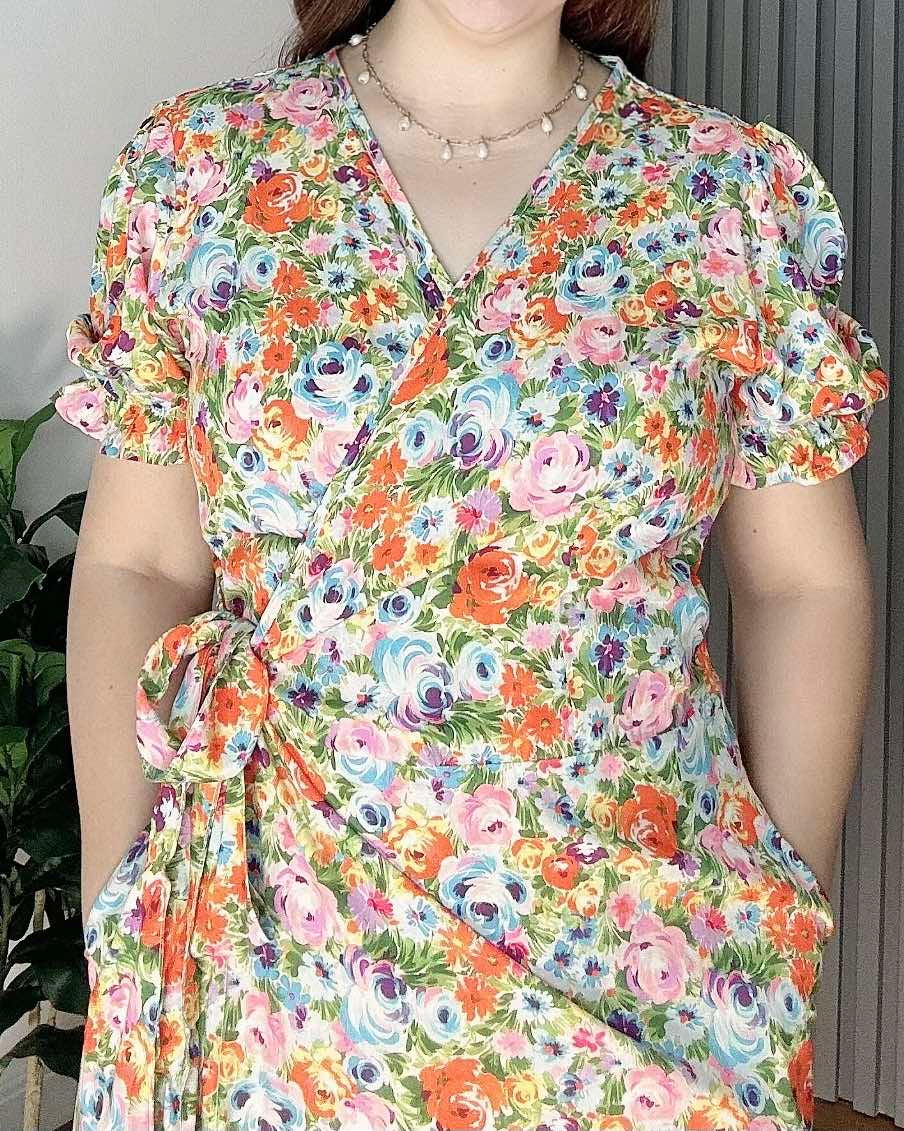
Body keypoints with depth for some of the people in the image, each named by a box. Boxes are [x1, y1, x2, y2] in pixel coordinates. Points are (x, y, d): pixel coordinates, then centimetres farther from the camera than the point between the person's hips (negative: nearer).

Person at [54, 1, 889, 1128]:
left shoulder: (742, 189, -3)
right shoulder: (194, 162, -2)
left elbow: (803, 581, 1)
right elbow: (136, 569, -1)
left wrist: (790, 927, -1)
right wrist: (117, 935, -3)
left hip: (637, 943, 1)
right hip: (277, 950, 1)